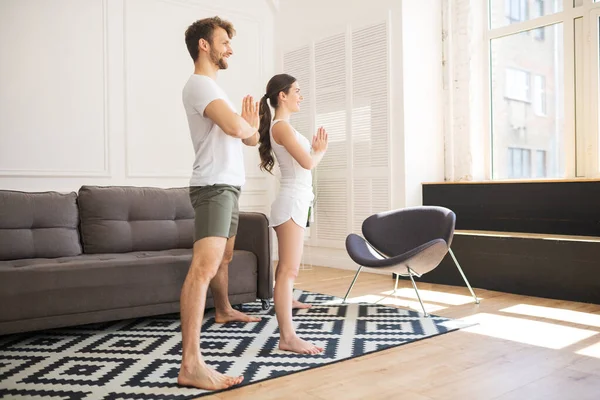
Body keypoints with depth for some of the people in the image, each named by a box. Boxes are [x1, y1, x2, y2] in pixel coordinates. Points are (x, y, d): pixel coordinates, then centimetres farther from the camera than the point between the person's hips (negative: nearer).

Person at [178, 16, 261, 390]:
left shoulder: (214, 88, 23)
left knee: (223, 259, 25)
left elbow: (251, 138, 24)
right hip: (214, 187, -11)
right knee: (205, 265, -21)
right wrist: (247, 125, -3)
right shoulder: (199, 84, -9)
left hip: (229, 186, 11)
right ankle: (191, 365, -25)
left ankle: (224, 310, 47)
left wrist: (251, 126, 1)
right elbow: (235, 126, -27)